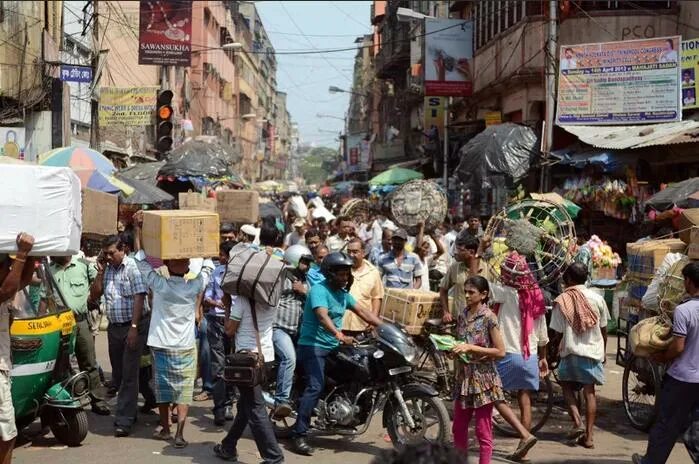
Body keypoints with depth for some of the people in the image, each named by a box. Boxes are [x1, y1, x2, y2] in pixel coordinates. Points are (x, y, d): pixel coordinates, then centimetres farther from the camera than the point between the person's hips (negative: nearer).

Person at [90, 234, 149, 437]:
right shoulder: (107, 270, 10)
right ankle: (129, 411, 27)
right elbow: (94, 295, 11)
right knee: (118, 374, 13)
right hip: (114, 327, 7)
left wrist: (134, 327, -19)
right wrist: (100, 272, -1)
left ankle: (124, 421, -5)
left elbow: (139, 298, -15)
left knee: (129, 374, -6)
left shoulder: (133, 267, -11)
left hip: (134, 326, -7)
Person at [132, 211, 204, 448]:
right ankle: (180, 433, -6)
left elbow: (141, 258, -7)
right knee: (184, 391, 3)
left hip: (162, 346, 0)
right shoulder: (195, 285, -10)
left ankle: (165, 428, 21)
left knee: (163, 389, 13)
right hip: (186, 346, 0)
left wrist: (137, 227, -4)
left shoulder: (160, 285, -13)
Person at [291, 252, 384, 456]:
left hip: (333, 347, 9)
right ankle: (299, 436, -22)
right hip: (313, 346, -9)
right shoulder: (319, 290, -14)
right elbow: (323, 316, -30)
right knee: (315, 387, -21)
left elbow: (363, 311, 13)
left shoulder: (343, 293, 13)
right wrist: (340, 335, -46)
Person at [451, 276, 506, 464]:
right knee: (458, 428, 12)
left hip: (483, 379, -7)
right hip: (463, 378, 7)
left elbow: (500, 352, -14)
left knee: (483, 431, 1)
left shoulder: (488, 318, -12)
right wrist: (453, 348, -2)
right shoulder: (462, 314, 7)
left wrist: (470, 348, -19)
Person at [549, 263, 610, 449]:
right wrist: (603, 352, 20)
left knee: (567, 385, 17)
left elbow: (557, 333, -5)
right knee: (589, 391, 8)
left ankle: (577, 421, -3)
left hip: (572, 351, -2)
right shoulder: (597, 299, 0)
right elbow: (604, 330, 7)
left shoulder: (562, 301, -7)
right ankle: (588, 436, 6)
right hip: (593, 350, 2)